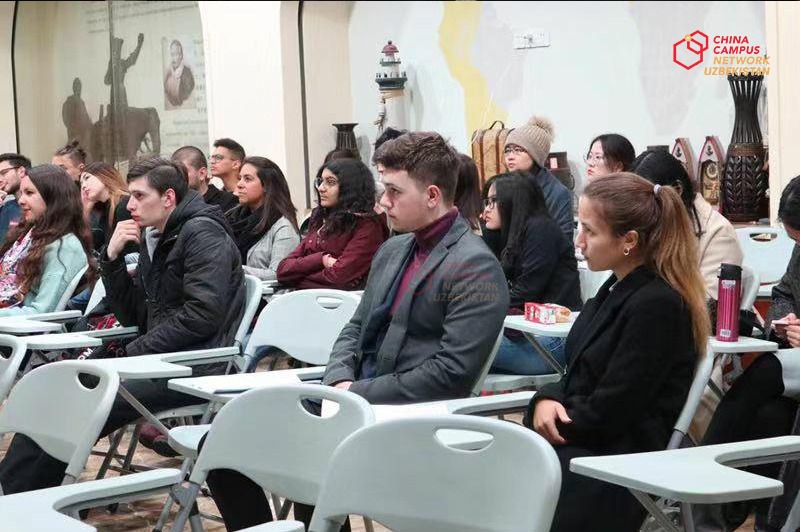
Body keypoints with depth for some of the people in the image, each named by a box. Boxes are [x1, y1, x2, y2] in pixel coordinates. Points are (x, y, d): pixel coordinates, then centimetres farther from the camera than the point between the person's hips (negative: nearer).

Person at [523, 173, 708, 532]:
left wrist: (554, 422, -4)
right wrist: (547, 399, -3)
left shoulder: (658, 306, -17)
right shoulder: (618, 289, 13)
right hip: (582, 442, 9)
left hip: (618, 461, -9)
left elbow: (608, 412, -18)